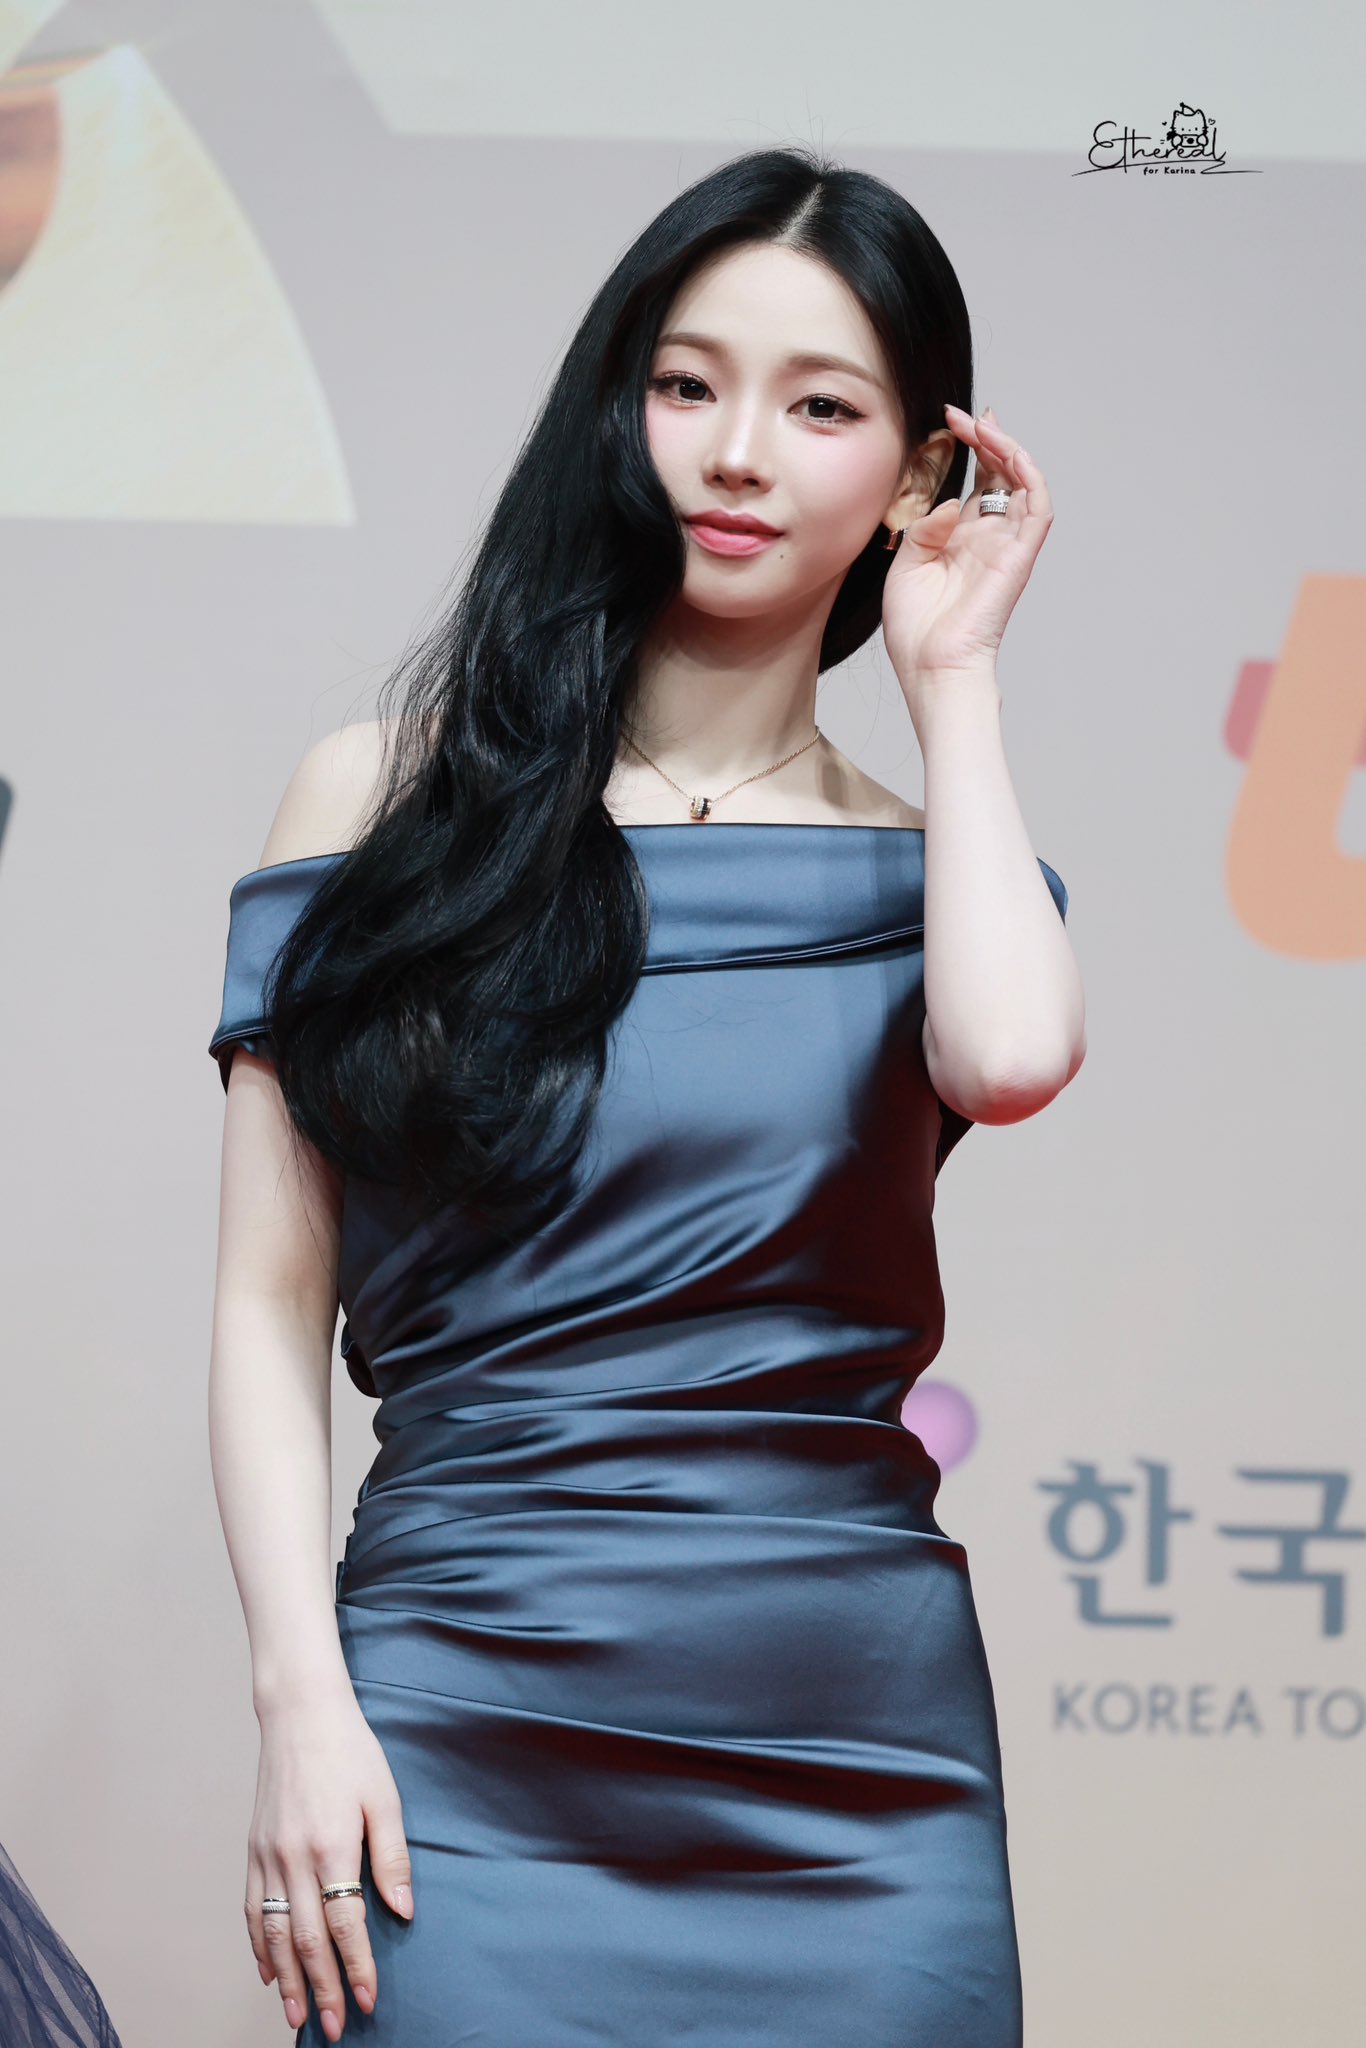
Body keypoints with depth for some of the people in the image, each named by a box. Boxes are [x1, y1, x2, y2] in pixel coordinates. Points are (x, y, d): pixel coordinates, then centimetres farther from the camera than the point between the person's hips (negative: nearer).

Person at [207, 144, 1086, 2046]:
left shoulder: (927, 865, 10)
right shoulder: (390, 800, 6)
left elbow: (1013, 1057, -15)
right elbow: (272, 1306, 3)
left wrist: (950, 676, -1)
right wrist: (302, 1699, -9)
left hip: (857, 1781, 2)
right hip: (464, 1755, -1)